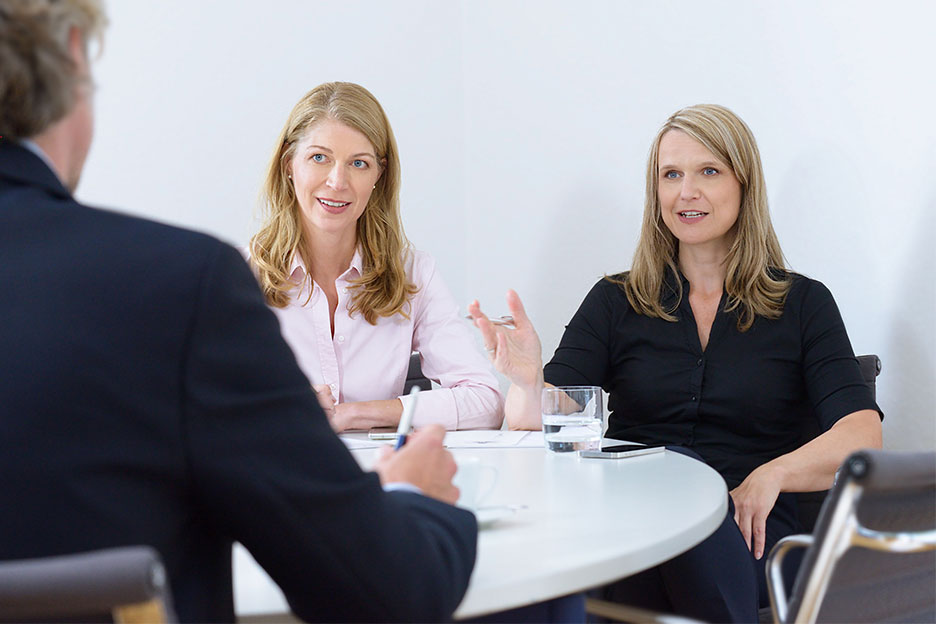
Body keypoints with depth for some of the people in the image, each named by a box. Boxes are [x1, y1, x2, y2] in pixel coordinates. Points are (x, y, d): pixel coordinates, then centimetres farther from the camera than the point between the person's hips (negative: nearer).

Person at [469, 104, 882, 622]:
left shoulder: (804, 304, 12)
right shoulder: (615, 302, 16)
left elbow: (862, 438, 0)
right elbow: (542, 421, 3)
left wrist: (773, 474, -18)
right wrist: (527, 381, -20)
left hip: (740, 538, 0)